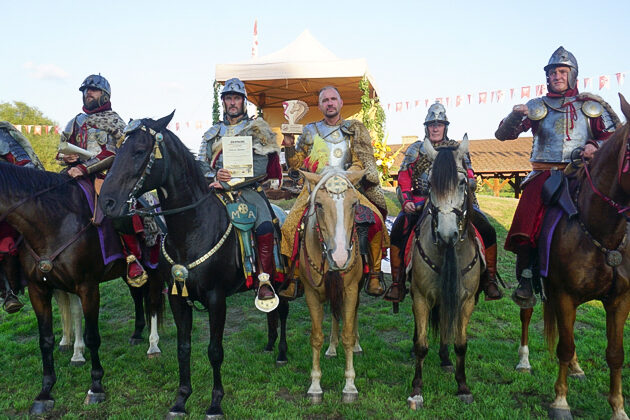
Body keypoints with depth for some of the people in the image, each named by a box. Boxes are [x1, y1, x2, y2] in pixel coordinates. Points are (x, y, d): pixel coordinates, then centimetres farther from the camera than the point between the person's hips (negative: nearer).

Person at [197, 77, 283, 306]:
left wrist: (231, 180, -15)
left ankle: (264, 280, -24)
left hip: (247, 189, -3)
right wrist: (215, 176, -9)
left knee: (265, 222, -31)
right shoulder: (213, 133, 21)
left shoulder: (257, 128, 10)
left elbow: (260, 164, -4)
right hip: (217, 189, 3)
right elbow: (201, 165, 14)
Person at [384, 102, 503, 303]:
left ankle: (489, 279, -2)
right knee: (399, 229, -28)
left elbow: (470, 179, 14)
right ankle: (397, 282, -18)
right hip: (421, 201, -1)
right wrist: (407, 201, -7)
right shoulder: (415, 150, 15)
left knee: (487, 230, -18)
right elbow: (403, 181, 10)